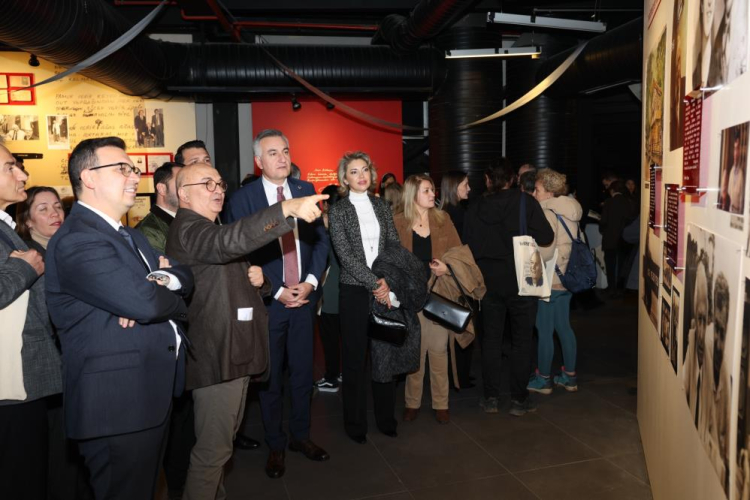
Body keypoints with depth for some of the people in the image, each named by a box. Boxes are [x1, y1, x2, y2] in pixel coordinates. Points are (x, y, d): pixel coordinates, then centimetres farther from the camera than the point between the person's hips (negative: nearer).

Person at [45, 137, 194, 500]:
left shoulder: (128, 235, 16)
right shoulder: (77, 241, -19)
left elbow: (184, 276, 7)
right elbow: (145, 303, -30)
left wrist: (162, 279, -17)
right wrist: (176, 304, -7)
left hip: (149, 397, 10)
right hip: (117, 404, -10)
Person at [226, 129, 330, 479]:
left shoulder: (305, 190, 5)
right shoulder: (243, 198, -6)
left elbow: (321, 239, 4)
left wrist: (310, 281, -9)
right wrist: (277, 291, -13)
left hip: (303, 296, 3)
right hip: (267, 300, -3)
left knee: (303, 372, 13)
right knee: (270, 376, 11)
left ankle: (301, 435, 33)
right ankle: (275, 445, 28)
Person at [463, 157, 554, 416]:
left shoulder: (475, 208, -2)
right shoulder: (525, 202, -10)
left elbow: (468, 246, 2)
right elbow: (546, 237, -12)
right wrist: (524, 233, 6)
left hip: (489, 281, 2)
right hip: (521, 281, -2)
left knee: (491, 338, 12)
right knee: (521, 340, 8)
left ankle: (490, 397, 17)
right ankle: (519, 399, 15)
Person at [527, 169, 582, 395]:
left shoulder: (548, 214, -17)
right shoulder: (570, 212, 10)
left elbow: (545, 252, -22)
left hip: (549, 281, -9)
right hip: (567, 278, 9)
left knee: (545, 330, 3)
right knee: (564, 327, 16)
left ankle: (543, 379, 14)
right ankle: (569, 376, 25)